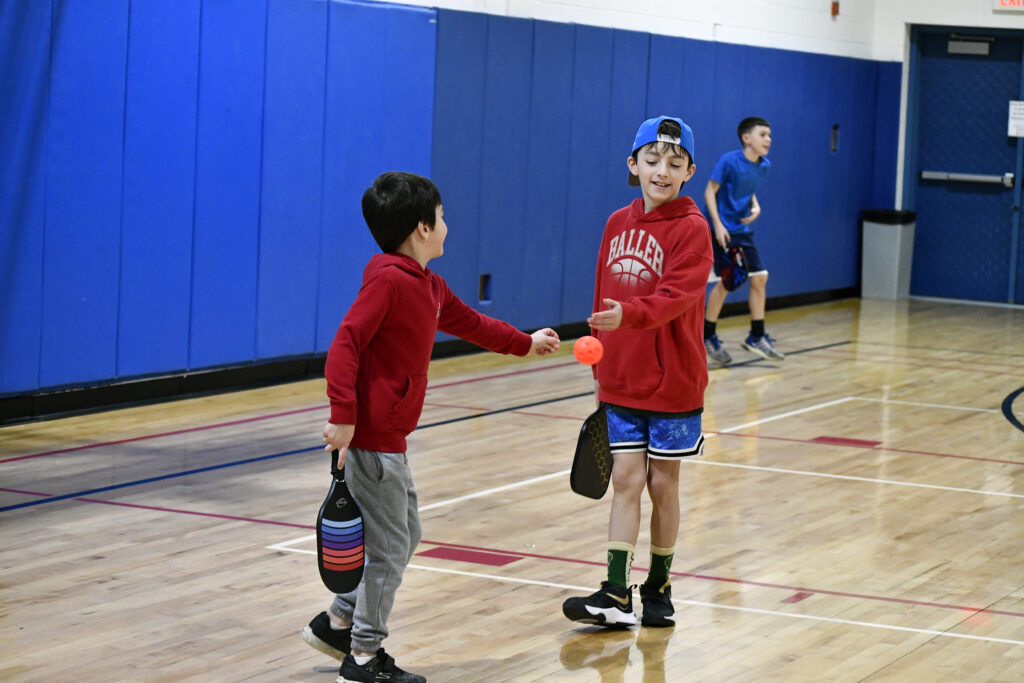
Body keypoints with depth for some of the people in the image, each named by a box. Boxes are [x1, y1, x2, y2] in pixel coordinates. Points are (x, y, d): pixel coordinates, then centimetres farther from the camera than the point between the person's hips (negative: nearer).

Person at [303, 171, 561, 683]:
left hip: (390, 438, 10)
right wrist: (343, 417, -31)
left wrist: (525, 344, 43)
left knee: (405, 534, 18)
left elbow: (469, 323, 32)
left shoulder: (428, 286, 14)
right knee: (390, 546, -2)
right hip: (372, 439, -10)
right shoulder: (389, 280, -17)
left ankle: (337, 622, 28)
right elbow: (345, 345, -24)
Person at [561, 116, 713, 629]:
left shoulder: (691, 228, -11)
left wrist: (628, 314, -42)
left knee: (663, 483, 6)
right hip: (621, 380, 4)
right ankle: (616, 595, 1)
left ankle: (658, 588, 20)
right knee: (626, 478, 2)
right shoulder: (617, 225, 6)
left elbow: (675, 296, -24)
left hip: (673, 381, -4)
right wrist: (600, 368, 14)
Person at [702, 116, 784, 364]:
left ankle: (757, 337, 15)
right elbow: (710, 190, -12)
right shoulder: (729, 161, -16)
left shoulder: (763, 165, 3)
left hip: (743, 231, 7)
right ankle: (707, 337, 8)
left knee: (760, 278, 4)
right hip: (724, 230, -7)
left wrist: (755, 207, -2)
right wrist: (717, 224, -19)